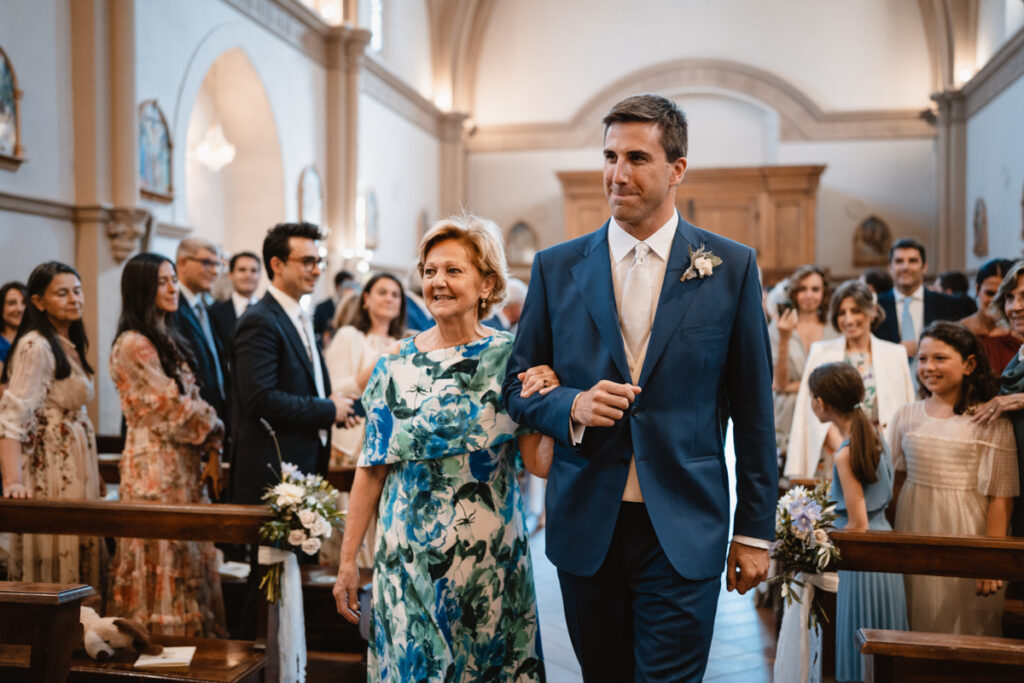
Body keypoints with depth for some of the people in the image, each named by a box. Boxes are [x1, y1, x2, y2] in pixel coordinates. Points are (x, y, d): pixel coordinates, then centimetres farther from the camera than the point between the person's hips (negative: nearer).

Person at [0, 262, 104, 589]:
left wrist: (91, 474, 14)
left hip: (74, 468, 9)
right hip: (49, 469, -9)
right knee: (50, 560, -3)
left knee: (77, 556, 11)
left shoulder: (68, 345, 14)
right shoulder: (36, 346, -13)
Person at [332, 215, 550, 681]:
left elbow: (540, 462, -8)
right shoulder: (397, 363, 1)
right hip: (408, 556, 1)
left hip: (490, 556, -1)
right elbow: (372, 467, 3)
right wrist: (347, 559, 2)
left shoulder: (510, 358, -4)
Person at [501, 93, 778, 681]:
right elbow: (518, 389, 8)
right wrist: (571, 407, -14)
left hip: (683, 534, -2)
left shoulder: (731, 267, -1)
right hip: (586, 528, 2)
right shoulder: (557, 268, 3)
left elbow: (753, 408, 2)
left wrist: (755, 531, 3)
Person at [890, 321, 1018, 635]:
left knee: (963, 626, 5)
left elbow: (1001, 495, -10)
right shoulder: (906, 416, 6)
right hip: (913, 531, 4)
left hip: (964, 535, -4)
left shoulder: (991, 423, -8)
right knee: (916, 622, 11)